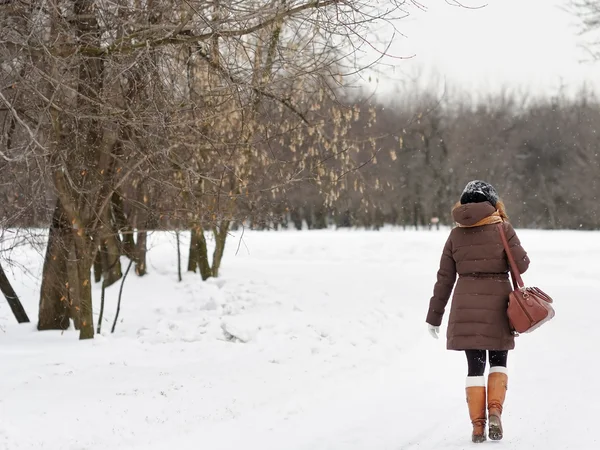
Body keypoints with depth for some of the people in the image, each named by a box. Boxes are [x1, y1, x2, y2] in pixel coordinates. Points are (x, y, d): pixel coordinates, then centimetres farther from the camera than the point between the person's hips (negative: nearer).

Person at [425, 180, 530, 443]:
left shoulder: (456, 234, 4)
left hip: (466, 305, 2)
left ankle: (477, 425, 2)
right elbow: (521, 264, -5)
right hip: (497, 302, -2)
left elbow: (444, 279, 5)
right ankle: (495, 410, -8)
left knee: (475, 366, 8)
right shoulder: (502, 228, -3)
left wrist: (435, 317, 10)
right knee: (498, 362, 14)